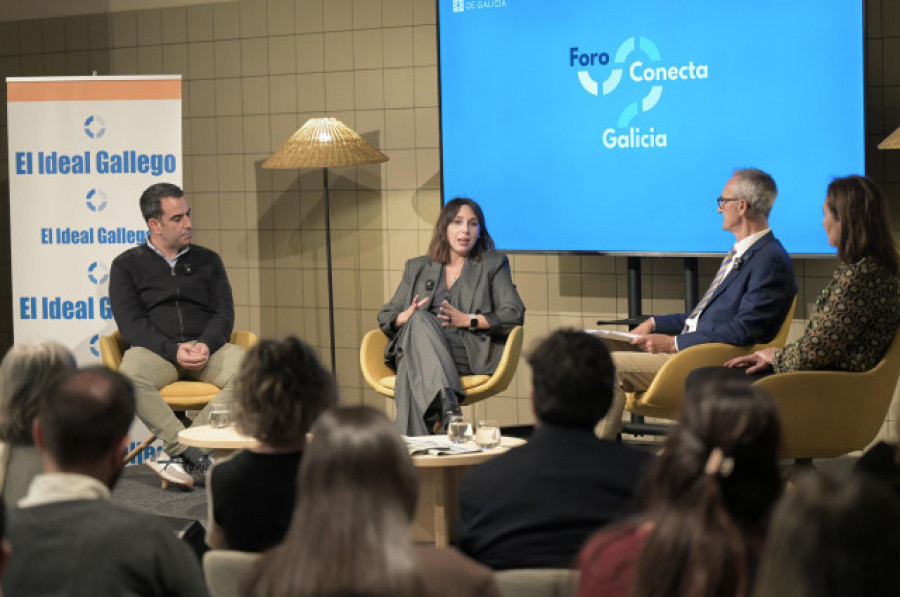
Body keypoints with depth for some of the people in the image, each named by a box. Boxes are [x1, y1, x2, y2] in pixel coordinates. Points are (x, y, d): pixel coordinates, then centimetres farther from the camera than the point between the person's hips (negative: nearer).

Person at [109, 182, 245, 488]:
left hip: (206, 347, 2)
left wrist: (206, 345, -12)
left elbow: (224, 313, 11)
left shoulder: (207, 261, 20)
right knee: (131, 374, -37)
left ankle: (183, 454, -32)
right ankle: (198, 459, -37)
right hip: (155, 349, -2)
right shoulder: (127, 265, 12)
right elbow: (130, 322, -1)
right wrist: (174, 351, -16)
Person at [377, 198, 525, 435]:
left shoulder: (493, 264, 19)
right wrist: (407, 316, -4)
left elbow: (515, 315, 5)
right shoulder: (417, 268, 27)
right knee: (420, 320, -36)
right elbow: (385, 317, 22)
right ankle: (448, 406, -56)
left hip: (467, 351, -2)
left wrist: (468, 320, -8)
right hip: (415, 342, 2)